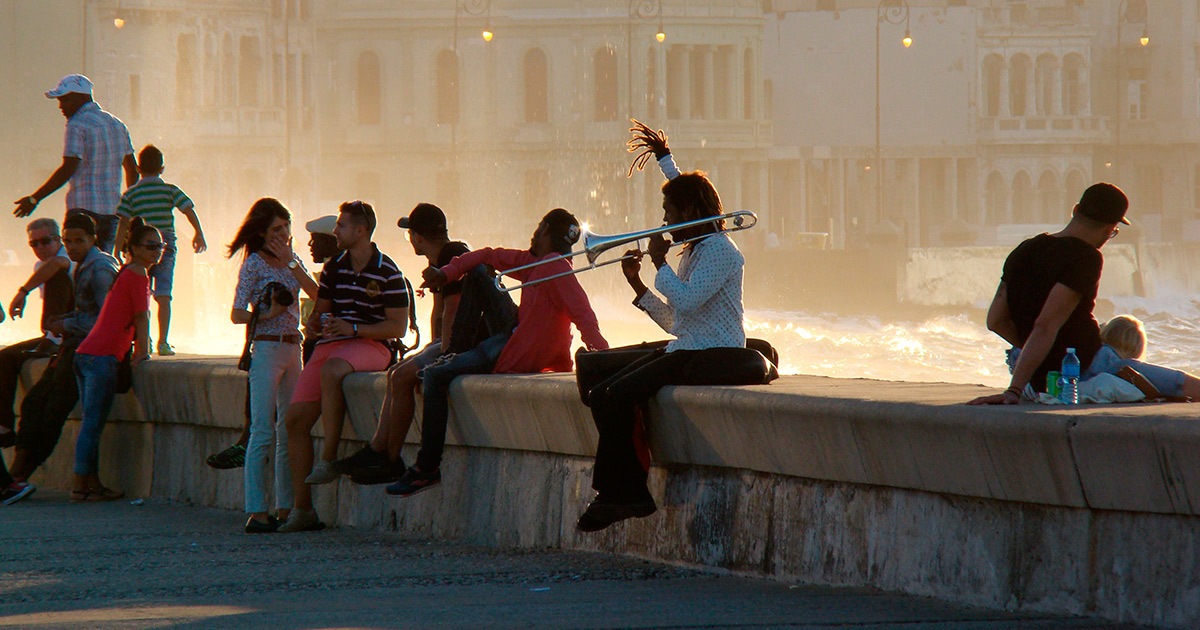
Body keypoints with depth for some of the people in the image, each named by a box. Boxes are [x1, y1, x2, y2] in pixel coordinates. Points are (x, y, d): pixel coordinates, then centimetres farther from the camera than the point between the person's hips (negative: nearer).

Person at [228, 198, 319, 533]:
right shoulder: (254, 264, -4)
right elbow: (237, 314, -7)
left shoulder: (292, 260, 15)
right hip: (266, 349, -7)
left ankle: (284, 508, 11)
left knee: (288, 432, 7)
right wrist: (267, 314, -21)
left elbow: (316, 293, 1)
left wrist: (291, 263, -6)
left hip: (293, 348, 7)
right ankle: (256, 512, -12)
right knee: (263, 433, -10)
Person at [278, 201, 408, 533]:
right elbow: (319, 312, 23)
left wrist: (353, 328, -17)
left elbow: (398, 327, -7)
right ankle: (302, 509, -4)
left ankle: (328, 461, -36)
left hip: (370, 345, -6)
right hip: (330, 344, 6)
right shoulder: (333, 268, 14)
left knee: (331, 370, -40)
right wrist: (315, 322, -2)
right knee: (296, 417, -9)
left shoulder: (387, 272, -4)